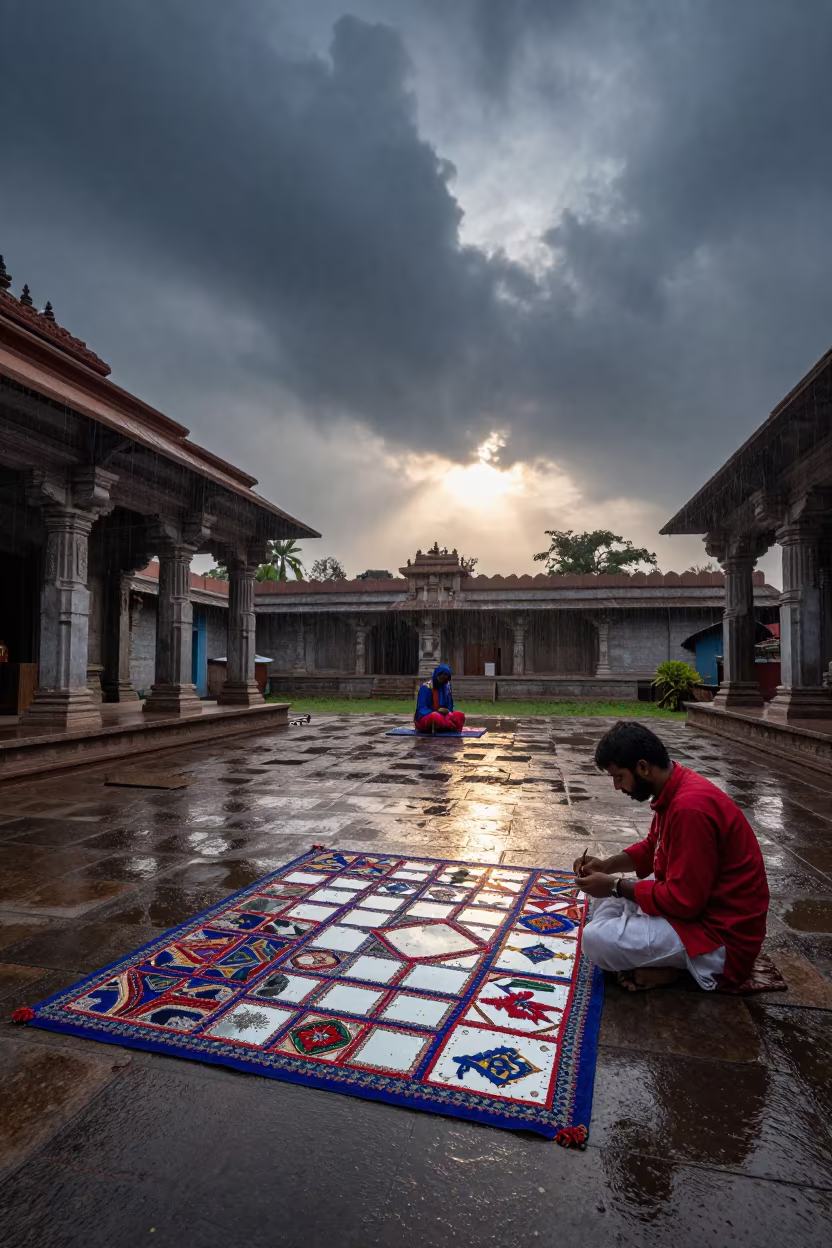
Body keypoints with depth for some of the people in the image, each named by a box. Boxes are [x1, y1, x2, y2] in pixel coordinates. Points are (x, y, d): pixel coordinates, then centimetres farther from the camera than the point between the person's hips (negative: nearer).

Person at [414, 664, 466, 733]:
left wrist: (447, 711, -12)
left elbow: (450, 706, 12)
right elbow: (422, 709, -13)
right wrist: (437, 712, -25)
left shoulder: (447, 688, 7)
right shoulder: (425, 688, -8)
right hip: (425, 718, -5)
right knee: (435, 717, -40)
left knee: (460, 715, -20)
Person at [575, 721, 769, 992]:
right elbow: (651, 849, 18)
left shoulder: (690, 807, -29)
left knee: (595, 940, -22)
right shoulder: (675, 789, 3)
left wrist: (615, 886, -15)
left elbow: (682, 900, -26)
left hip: (721, 933, -10)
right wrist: (608, 864, 3)